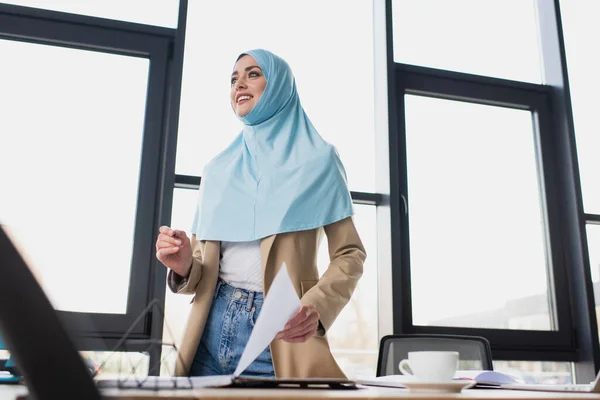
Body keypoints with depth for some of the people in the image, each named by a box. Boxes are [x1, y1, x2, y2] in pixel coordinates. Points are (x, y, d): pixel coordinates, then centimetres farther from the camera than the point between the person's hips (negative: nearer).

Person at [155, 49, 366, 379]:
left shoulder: (317, 160, 2)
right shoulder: (219, 169, 14)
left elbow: (349, 254, -3)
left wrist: (317, 306, -21)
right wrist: (184, 266, -8)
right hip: (212, 330, 4)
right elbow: (202, 266, 15)